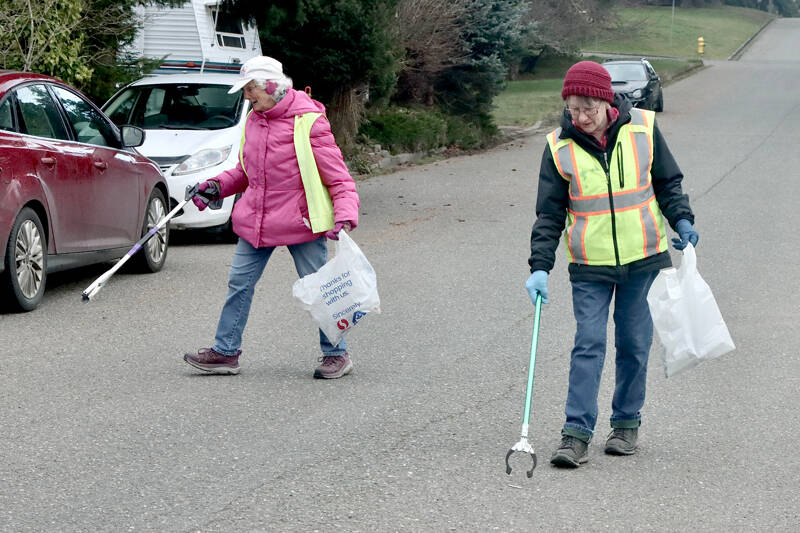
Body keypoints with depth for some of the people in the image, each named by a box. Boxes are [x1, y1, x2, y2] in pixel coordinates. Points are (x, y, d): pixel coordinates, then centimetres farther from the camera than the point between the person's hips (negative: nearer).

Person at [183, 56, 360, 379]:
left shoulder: (308, 122, -14)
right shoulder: (253, 121, 7)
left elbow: (338, 177, -14)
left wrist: (345, 217, -27)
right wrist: (217, 186, 5)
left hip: (300, 223, -6)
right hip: (256, 220, 6)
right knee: (239, 283, 7)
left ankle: (337, 355, 14)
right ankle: (225, 352, 15)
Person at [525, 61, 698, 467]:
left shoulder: (642, 129, -5)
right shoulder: (560, 146, -5)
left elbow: (667, 183, 9)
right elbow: (549, 213, -2)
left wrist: (682, 221, -5)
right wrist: (540, 266, -11)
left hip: (643, 258, 1)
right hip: (589, 267, -1)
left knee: (634, 343, 8)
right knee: (588, 344, -7)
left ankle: (627, 422, 23)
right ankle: (577, 434, -5)